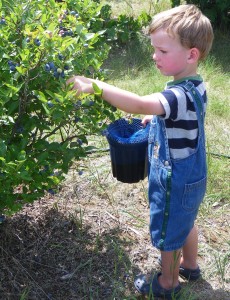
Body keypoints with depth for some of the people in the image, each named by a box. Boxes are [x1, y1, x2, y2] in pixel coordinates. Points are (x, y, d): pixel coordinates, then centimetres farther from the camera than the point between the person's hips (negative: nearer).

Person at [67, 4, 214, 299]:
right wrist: (154, 118, 2)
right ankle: (189, 265, 54)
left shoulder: (182, 95, -34)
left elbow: (139, 104, -48)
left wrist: (94, 85, -44)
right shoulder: (194, 87, -3)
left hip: (175, 183, -9)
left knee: (168, 235, 15)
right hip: (189, 177, 9)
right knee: (185, 223, 30)